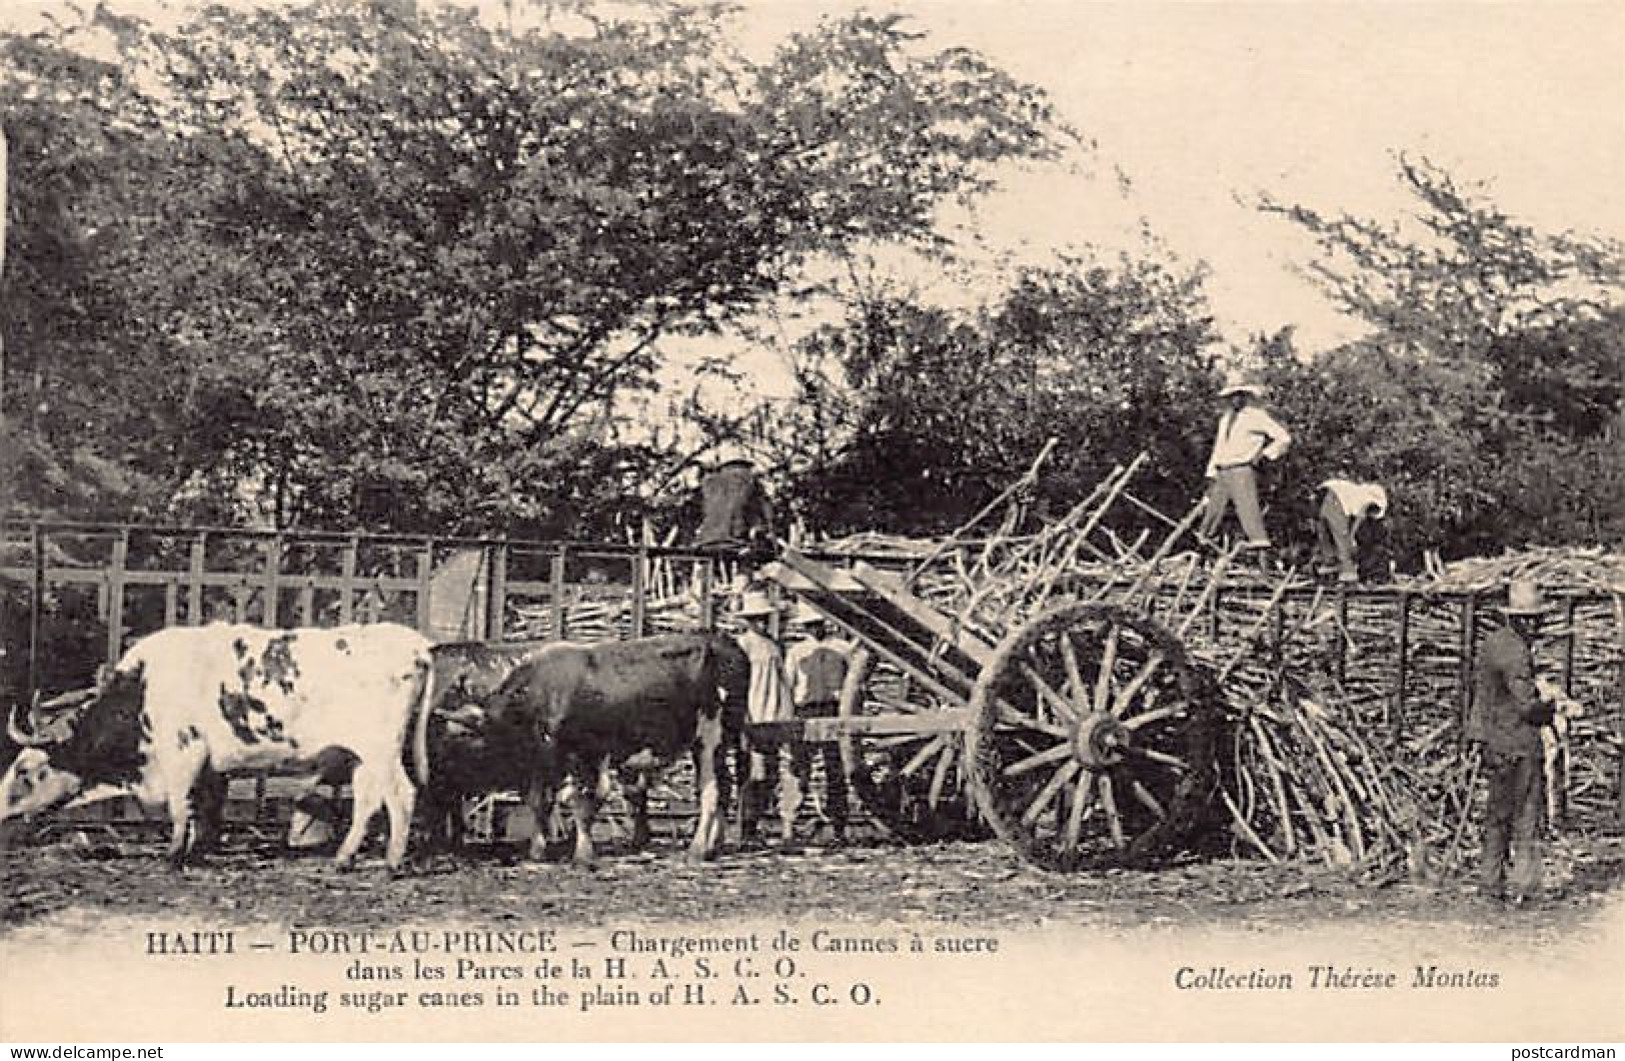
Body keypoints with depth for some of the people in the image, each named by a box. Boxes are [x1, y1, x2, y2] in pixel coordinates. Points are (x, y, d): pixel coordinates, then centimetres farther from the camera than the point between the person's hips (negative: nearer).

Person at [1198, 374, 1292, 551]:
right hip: (1223, 473, 7)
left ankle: (1259, 539, -29)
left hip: (1243, 471, -7)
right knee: (1213, 508, 8)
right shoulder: (1225, 418, 21)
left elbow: (1284, 438, -1)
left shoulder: (1256, 415, 0)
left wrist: (1266, 454, -6)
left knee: (1247, 505, -21)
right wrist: (1212, 476, 17)